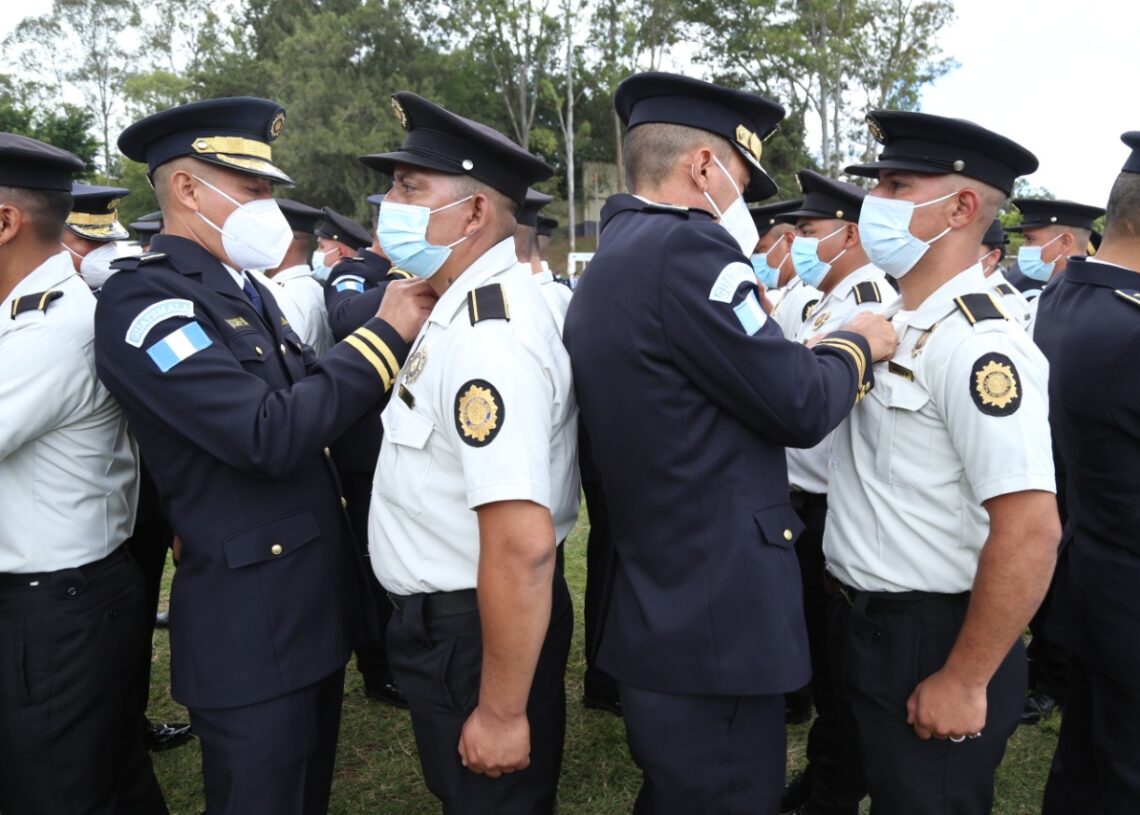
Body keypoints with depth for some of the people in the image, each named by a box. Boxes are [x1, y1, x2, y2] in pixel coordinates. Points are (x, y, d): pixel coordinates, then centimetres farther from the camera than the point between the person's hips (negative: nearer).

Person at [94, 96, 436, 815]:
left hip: (319, 600, 8)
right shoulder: (141, 299, -17)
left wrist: (401, 327, -6)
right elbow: (271, 433, -27)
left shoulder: (244, 289, 10)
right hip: (251, 625, -8)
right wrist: (385, 333, -20)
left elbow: (312, 402, 8)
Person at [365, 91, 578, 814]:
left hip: (480, 630, -9)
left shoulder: (487, 333, -27)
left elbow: (523, 544, -31)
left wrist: (502, 712, -24)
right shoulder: (471, 303, 5)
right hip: (449, 614, 10)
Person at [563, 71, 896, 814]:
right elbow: (798, 406, -16)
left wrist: (829, 375, 15)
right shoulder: (685, 246, -19)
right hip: (717, 626, -10)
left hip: (657, 614, 10)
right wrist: (855, 347, 4)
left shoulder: (608, 265, 11)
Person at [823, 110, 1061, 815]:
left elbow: (1031, 531, -26)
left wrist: (964, 681, -21)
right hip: (868, 626, 8)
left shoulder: (975, 344, -22)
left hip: (931, 645, -8)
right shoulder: (899, 325, 6)